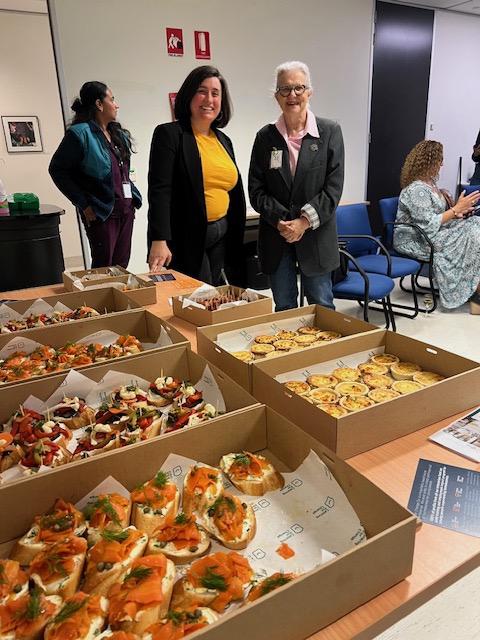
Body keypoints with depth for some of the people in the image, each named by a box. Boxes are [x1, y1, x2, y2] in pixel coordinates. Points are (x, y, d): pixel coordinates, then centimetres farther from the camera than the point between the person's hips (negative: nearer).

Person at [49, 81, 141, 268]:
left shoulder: (118, 133, 14)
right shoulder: (80, 133, -11)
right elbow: (57, 169, -11)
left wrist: (133, 196, 12)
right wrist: (83, 204, -13)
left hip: (126, 209, 7)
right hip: (101, 212, -7)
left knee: (122, 267, 12)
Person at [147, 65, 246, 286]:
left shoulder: (223, 140, 14)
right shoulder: (169, 134, -5)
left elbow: (235, 193, 18)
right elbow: (159, 190, -15)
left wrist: (235, 238, 16)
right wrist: (158, 240, -25)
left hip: (221, 235, 6)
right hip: (185, 237, -6)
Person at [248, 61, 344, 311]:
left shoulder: (330, 132, 0)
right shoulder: (265, 137, 5)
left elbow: (334, 186, -6)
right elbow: (256, 190, 1)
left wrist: (305, 221, -15)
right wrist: (280, 221, -13)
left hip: (316, 236, -1)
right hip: (276, 235, 2)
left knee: (322, 307, 8)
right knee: (283, 307, 11)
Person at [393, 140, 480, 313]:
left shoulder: (429, 182, 10)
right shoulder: (416, 189, -20)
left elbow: (435, 213, 15)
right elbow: (429, 225, -23)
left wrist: (457, 212, -2)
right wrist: (456, 209, -17)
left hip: (432, 233, 9)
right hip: (417, 241, -9)